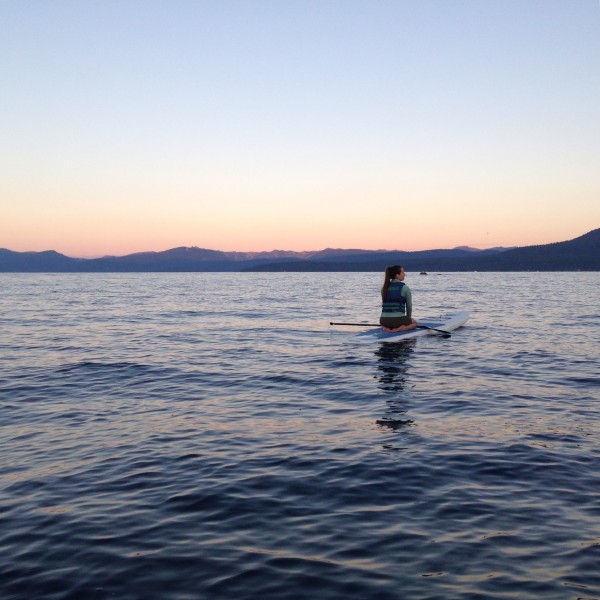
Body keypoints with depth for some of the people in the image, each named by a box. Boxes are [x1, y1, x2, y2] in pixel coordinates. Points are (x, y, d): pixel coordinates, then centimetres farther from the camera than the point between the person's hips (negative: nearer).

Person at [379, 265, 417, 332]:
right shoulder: (405, 288, -5)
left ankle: (387, 328, 6)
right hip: (398, 319, -4)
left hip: (384, 320, 4)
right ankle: (400, 328, -3)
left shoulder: (384, 288, 8)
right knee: (414, 323, 28)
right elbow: (409, 306, 4)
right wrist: (408, 318, 22)